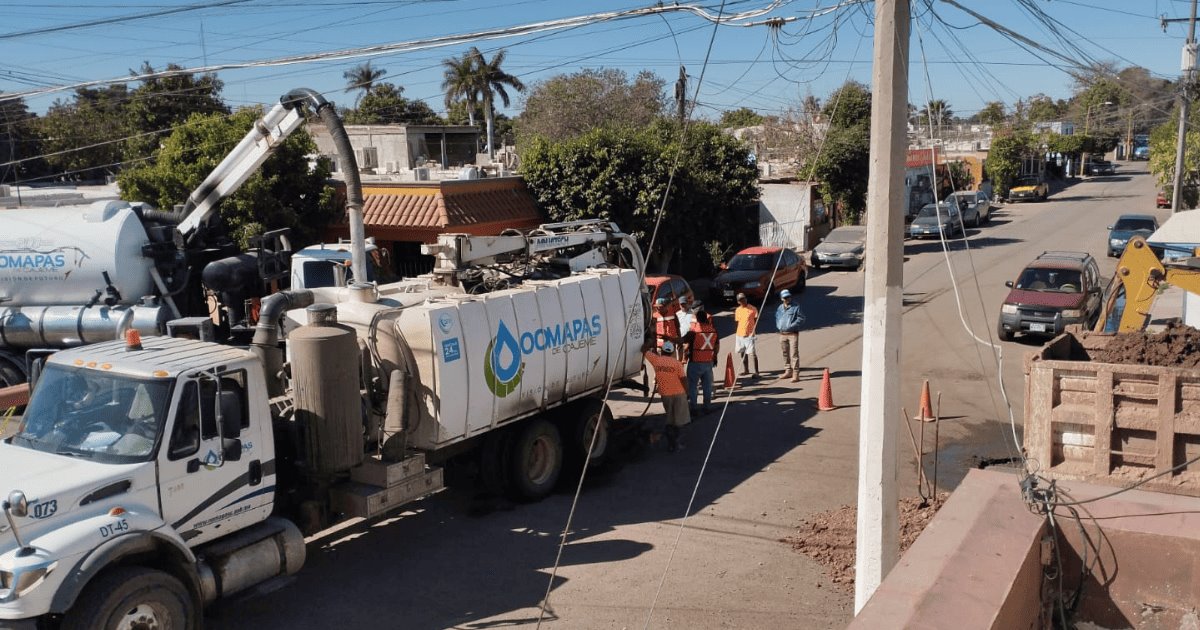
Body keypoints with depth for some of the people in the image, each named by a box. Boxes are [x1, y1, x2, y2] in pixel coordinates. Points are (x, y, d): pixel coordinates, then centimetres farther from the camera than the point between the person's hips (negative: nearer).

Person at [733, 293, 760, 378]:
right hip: (739, 335, 6)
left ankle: (756, 372, -7)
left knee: (752, 353, -9)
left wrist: (753, 330, -14)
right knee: (742, 353, 14)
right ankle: (746, 370, 28)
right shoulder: (738, 310, 9)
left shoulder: (752, 309, -7)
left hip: (749, 335, -6)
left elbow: (756, 320, -6)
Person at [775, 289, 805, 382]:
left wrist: (792, 326, -14)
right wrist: (778, 326, 10)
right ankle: (788, 371, 26)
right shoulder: (780, 308, 13)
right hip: (782, 334, 6)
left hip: (793, 333, -6)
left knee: (794, 353, -11)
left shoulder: (796, 307, -4)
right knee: (785, 353, 14)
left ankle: (795, 374, -11)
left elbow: (801, 318, -6)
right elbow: (777, 317, 27)